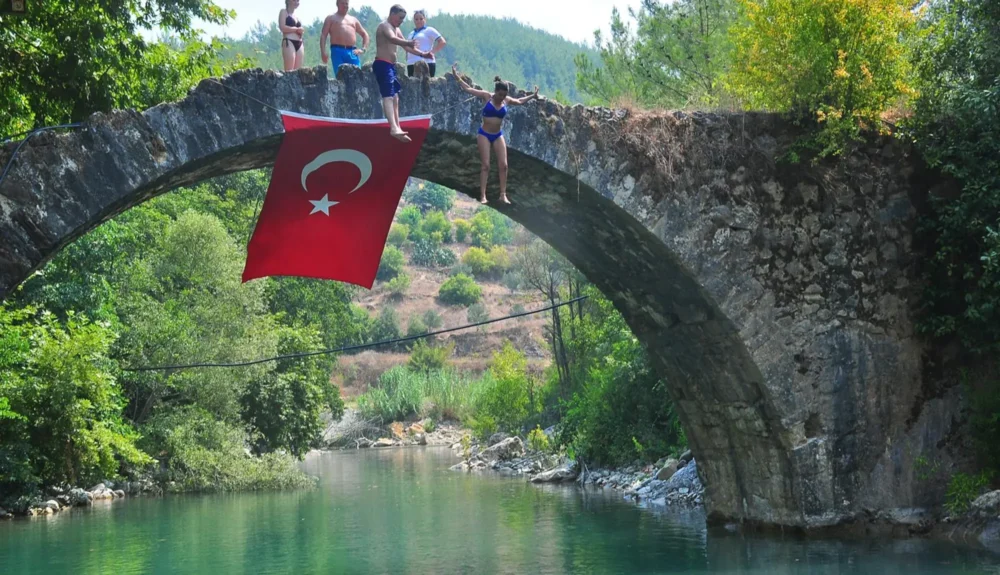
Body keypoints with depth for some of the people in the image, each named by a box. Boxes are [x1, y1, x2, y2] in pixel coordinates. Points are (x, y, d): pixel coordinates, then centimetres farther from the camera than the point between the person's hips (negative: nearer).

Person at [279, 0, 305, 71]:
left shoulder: (296, 15, 23)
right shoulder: (284, 12, 3)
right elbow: (282, 27, -11)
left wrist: (301, 31, 4)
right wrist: (297, 29, -9)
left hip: (299, 44, 8)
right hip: (289, 43, -8)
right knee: (289, 71, -15)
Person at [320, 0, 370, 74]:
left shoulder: (353, 20, 25)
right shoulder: (331, 18, 15)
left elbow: (365, 34, 29)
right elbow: (323, 35, 6)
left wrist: (363, 49, 11)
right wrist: (323, 51, -9)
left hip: (352, 52, 3)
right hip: (338, 51, -3)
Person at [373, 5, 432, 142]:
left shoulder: (396, 30, 20)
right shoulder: (385, 26, -12)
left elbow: (406, 47, 26)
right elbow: (393, 39, -34)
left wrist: (422, 54, 14)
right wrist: (409, 42, -51)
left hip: (390, 65, 11)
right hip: (382, 65, -11)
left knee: (395, 97, 14)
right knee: (388, 96, -23)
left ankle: (397, 128, 20)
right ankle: (394, 128, -37)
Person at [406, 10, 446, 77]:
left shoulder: (429, 30, 4)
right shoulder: (411, 34, 23)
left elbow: (443, 42, -4)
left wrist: (431, 52, -11)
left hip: (426, 63, -6)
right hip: (411, 64, 6)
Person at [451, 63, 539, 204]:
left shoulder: (506, 100, 0)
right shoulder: (487, 96, -11)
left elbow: (520, 101, 21)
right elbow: (468, 88, -7)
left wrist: (532, 96, 16)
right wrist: (456, 76, -11)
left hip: (498, 135, 4)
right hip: (484, 134, -4)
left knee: (503, 165, -1)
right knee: (485, 165, -8)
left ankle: (503, 195, 5)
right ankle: (483, 196, -6)